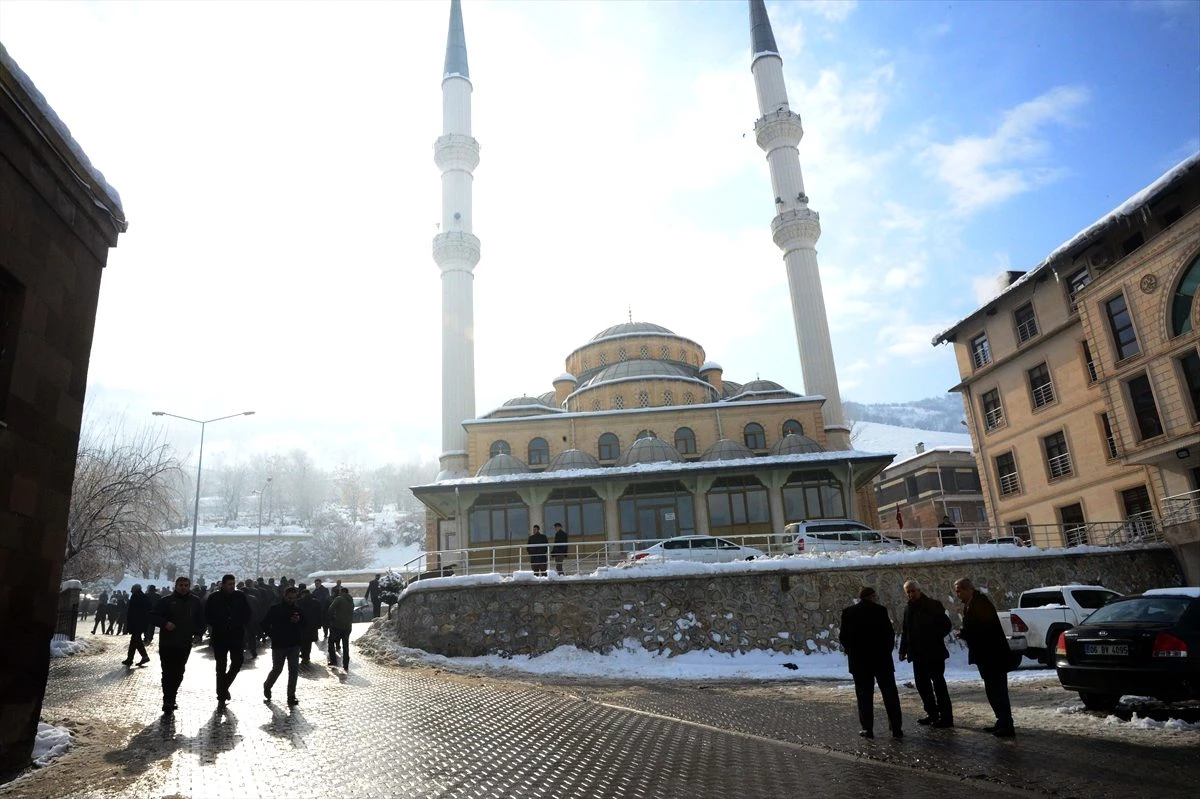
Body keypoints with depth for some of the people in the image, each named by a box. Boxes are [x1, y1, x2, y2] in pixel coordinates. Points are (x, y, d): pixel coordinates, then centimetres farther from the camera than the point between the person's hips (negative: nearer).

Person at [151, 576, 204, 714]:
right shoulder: (166, 600, -1)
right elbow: (153, 617, -2)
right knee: (168, 673, -4)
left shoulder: (195, 602, 7)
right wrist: (165, 623, -19)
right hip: (167, 644, -3)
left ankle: (170, 700, 21)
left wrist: (194, 630, -2)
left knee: (178, 674, 9)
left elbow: (201, 620, 15)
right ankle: (168, 702, 1)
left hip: (184, 644, 3)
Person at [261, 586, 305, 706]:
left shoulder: (298, 610, 4)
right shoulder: (275, 609, -3)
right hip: (278, 645, -2)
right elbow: (265, 624, 0)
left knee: (294, 671, -1)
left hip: (294, 645, 2)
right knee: (276, 669, 7)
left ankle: (291, 696, 7)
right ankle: (267, 688, 35)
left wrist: (298, 622, -12)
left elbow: (305, 627, 8)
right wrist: (273, 635, -5)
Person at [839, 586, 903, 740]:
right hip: (881, 659, -1)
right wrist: (887, 651, 8)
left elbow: (843, 637, 0)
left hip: (859, 661, 1)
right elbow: (889, 633, -7)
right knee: (890, 694, 9)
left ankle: (867, 729, 6)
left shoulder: (848, 612, -1)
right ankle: (896, 728, 11)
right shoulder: (880, 610, -8)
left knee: (864, 695, 7)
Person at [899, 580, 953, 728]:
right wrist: (903, 650, 9)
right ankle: (932, 714, 20)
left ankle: (946, 717, 2)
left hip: (934, 653, -7)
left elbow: (946, 625, -7)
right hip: (917, 653, 7)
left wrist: (934, 638, -16)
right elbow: (904, 631, 14)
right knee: (921, 683, 10)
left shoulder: (933, 605, -7)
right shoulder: (908, 608, 11)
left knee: (938, 684, -4)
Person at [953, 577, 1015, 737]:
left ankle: (1006, 726, -2)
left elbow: (985, 627, -23)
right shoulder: (970, 604, 14)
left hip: (993, 655, -10)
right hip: (987, 655, 10)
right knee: (993, 690, 15)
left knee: (998, 691, -6)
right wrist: (964, 632, 0)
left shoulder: (980, 602, -17)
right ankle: (1002, 723, 23)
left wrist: (964, 633, -15)